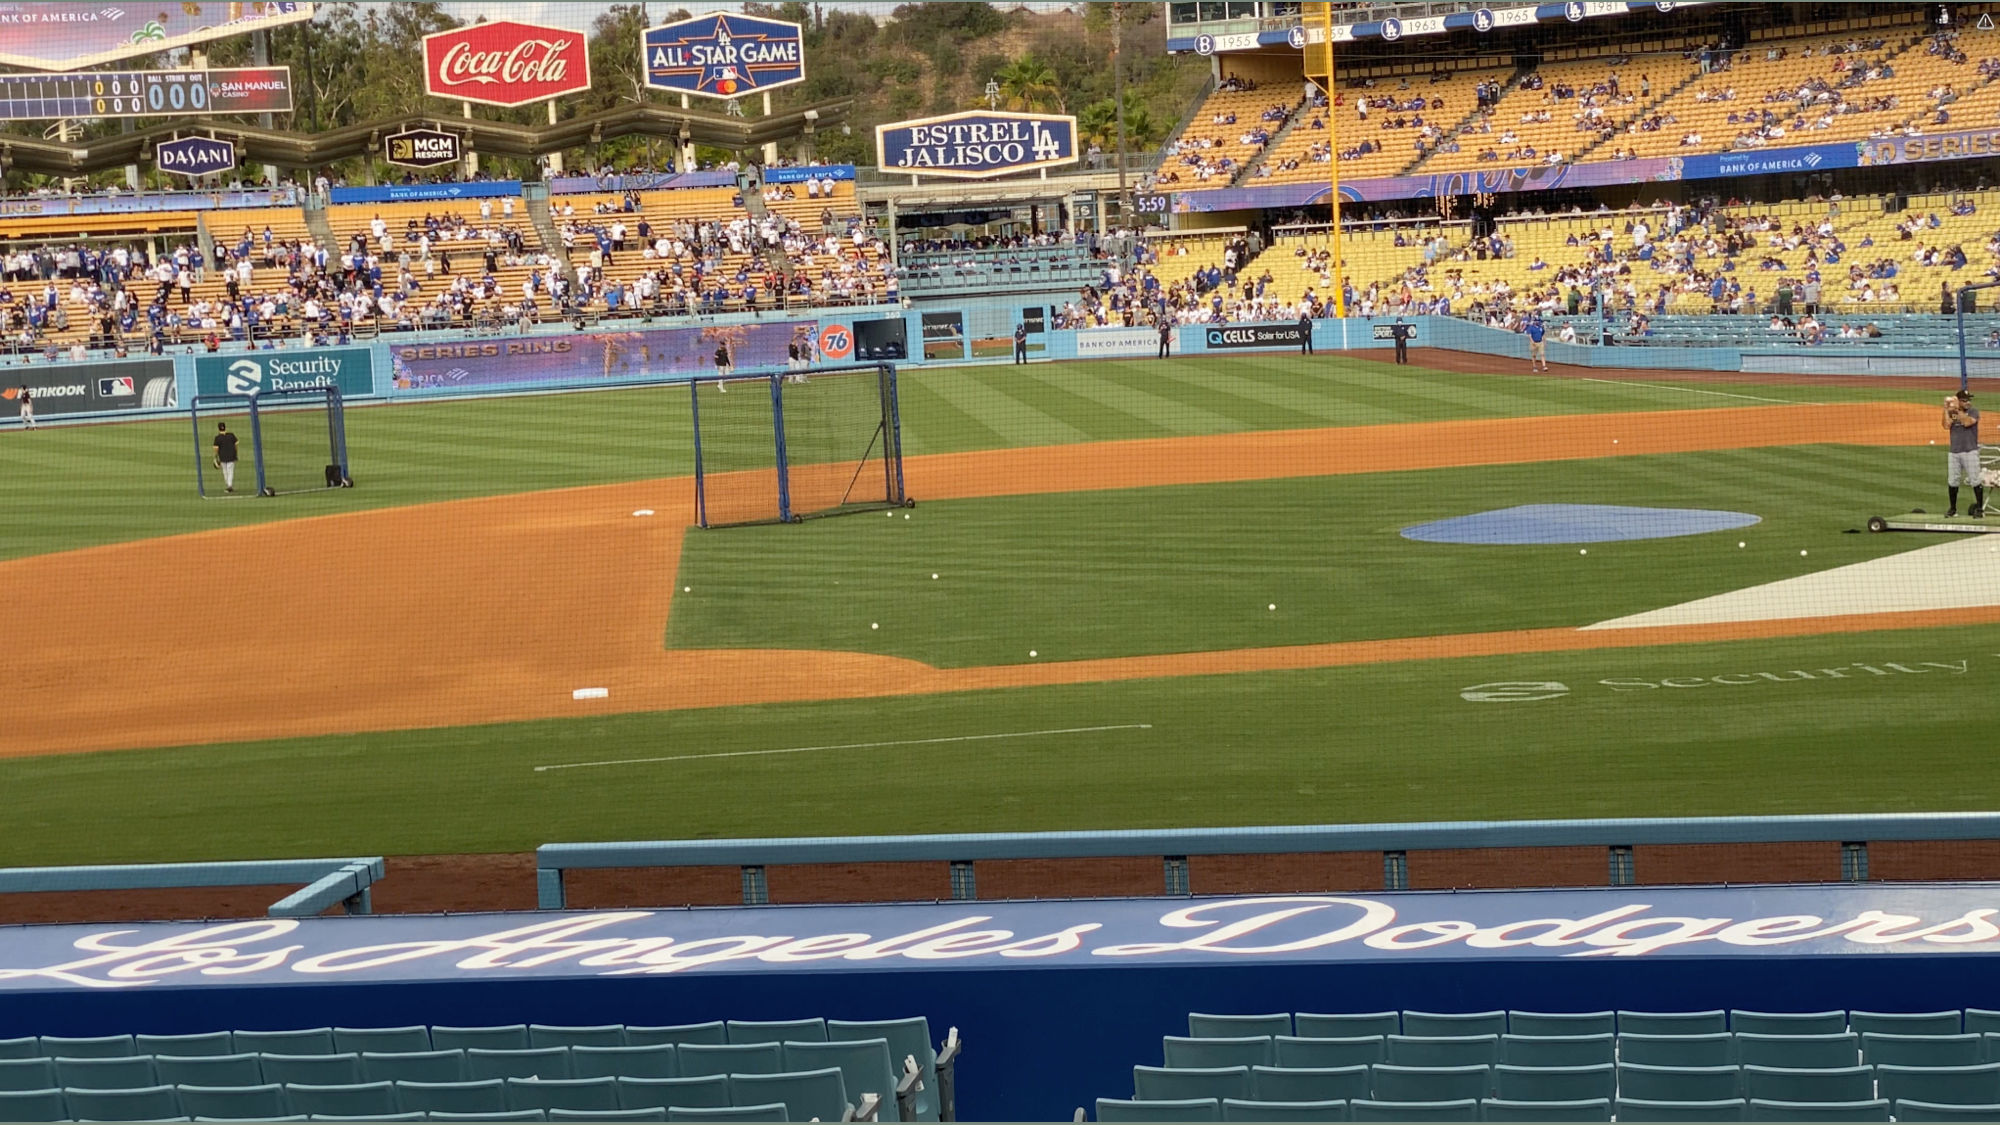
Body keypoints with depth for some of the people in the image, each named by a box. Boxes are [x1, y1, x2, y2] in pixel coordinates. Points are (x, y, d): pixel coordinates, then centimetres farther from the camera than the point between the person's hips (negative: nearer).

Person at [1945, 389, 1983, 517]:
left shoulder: (1973, 411, 0)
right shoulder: (1951, 413, 9)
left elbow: (1967, 422, -18)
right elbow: (1947, 425, -7)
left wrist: (1958, 409, -14)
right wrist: (1946, 409, -9)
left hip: (1970, 451, -4)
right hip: (1955, 452, 4)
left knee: (1975, 480, -7)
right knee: (1952, 482, 7)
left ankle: (1980, 508, -2)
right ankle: (1953, 508, 18)